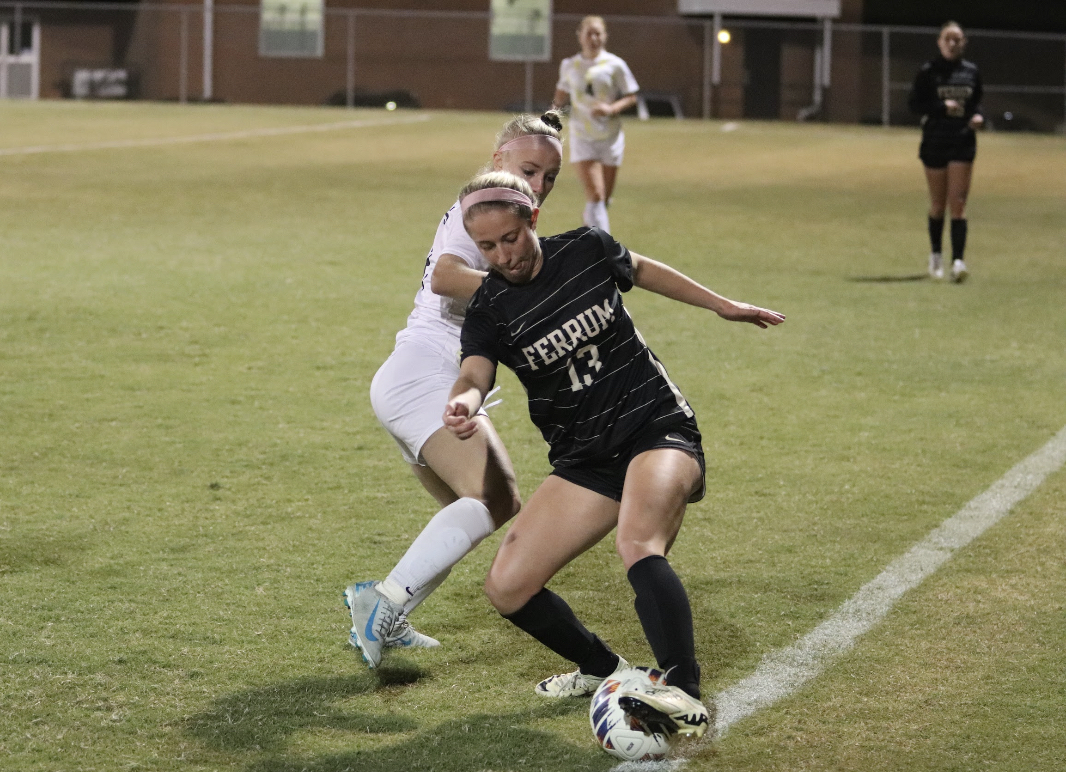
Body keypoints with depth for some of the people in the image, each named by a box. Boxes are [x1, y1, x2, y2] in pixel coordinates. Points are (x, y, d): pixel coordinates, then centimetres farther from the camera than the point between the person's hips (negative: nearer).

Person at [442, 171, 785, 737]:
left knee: (637, 543, -34)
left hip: (659, 428, -4)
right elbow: (475, 373, -25)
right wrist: (463, 404, -50)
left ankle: (683, 696, -43)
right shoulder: (488, 312, -5)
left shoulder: (586, 250, -3)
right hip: (584, 460, 4)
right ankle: (604, 671, 19)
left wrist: (720, 305, 26)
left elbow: (641, 270, 19)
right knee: (506, 587, -5)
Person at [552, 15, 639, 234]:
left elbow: (631, 97, 0)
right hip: (582, 138, 0)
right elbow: (563, 92, 19)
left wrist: (611, 108, -18)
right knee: (595, 195, -15)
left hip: (610, 138, 0)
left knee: (604, 199, 8)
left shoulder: (615, 65, -3)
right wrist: (556, 105, -4)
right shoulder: (569, 65, 4)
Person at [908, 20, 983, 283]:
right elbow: (914, 103, -5)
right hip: (934, 143, -1)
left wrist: (978, 116, -5)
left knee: (958, 204, -8)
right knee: (938, 205, 8)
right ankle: (936, 256, 27)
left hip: (963, 143, 1)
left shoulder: (971, 72, 6)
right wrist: (942, 107, -18)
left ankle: (958, 261, -16)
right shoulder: (928, 71, -3)